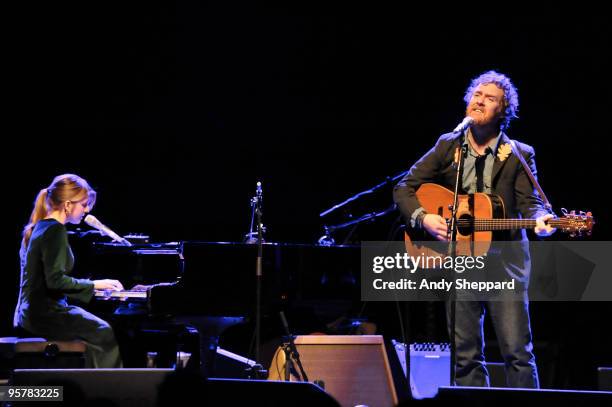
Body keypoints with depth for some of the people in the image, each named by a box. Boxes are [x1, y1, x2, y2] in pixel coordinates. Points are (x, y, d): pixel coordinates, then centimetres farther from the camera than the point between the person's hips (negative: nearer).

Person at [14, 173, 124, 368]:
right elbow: (55, 281, -23)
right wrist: (94, 284, -15)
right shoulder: (55, 231, -17)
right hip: (46, 314, -10)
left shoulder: (36, 228, 13)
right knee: (106, 334, 0)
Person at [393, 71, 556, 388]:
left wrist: (540, 221, -27)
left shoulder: (519, 155, 5)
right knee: (466, 354, 3)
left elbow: (529, 202, -4)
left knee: (517, 350, -7)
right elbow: (404, 189, 9)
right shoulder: (447, 146, 9)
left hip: (505, 260, -2)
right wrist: (423, 218, -9)